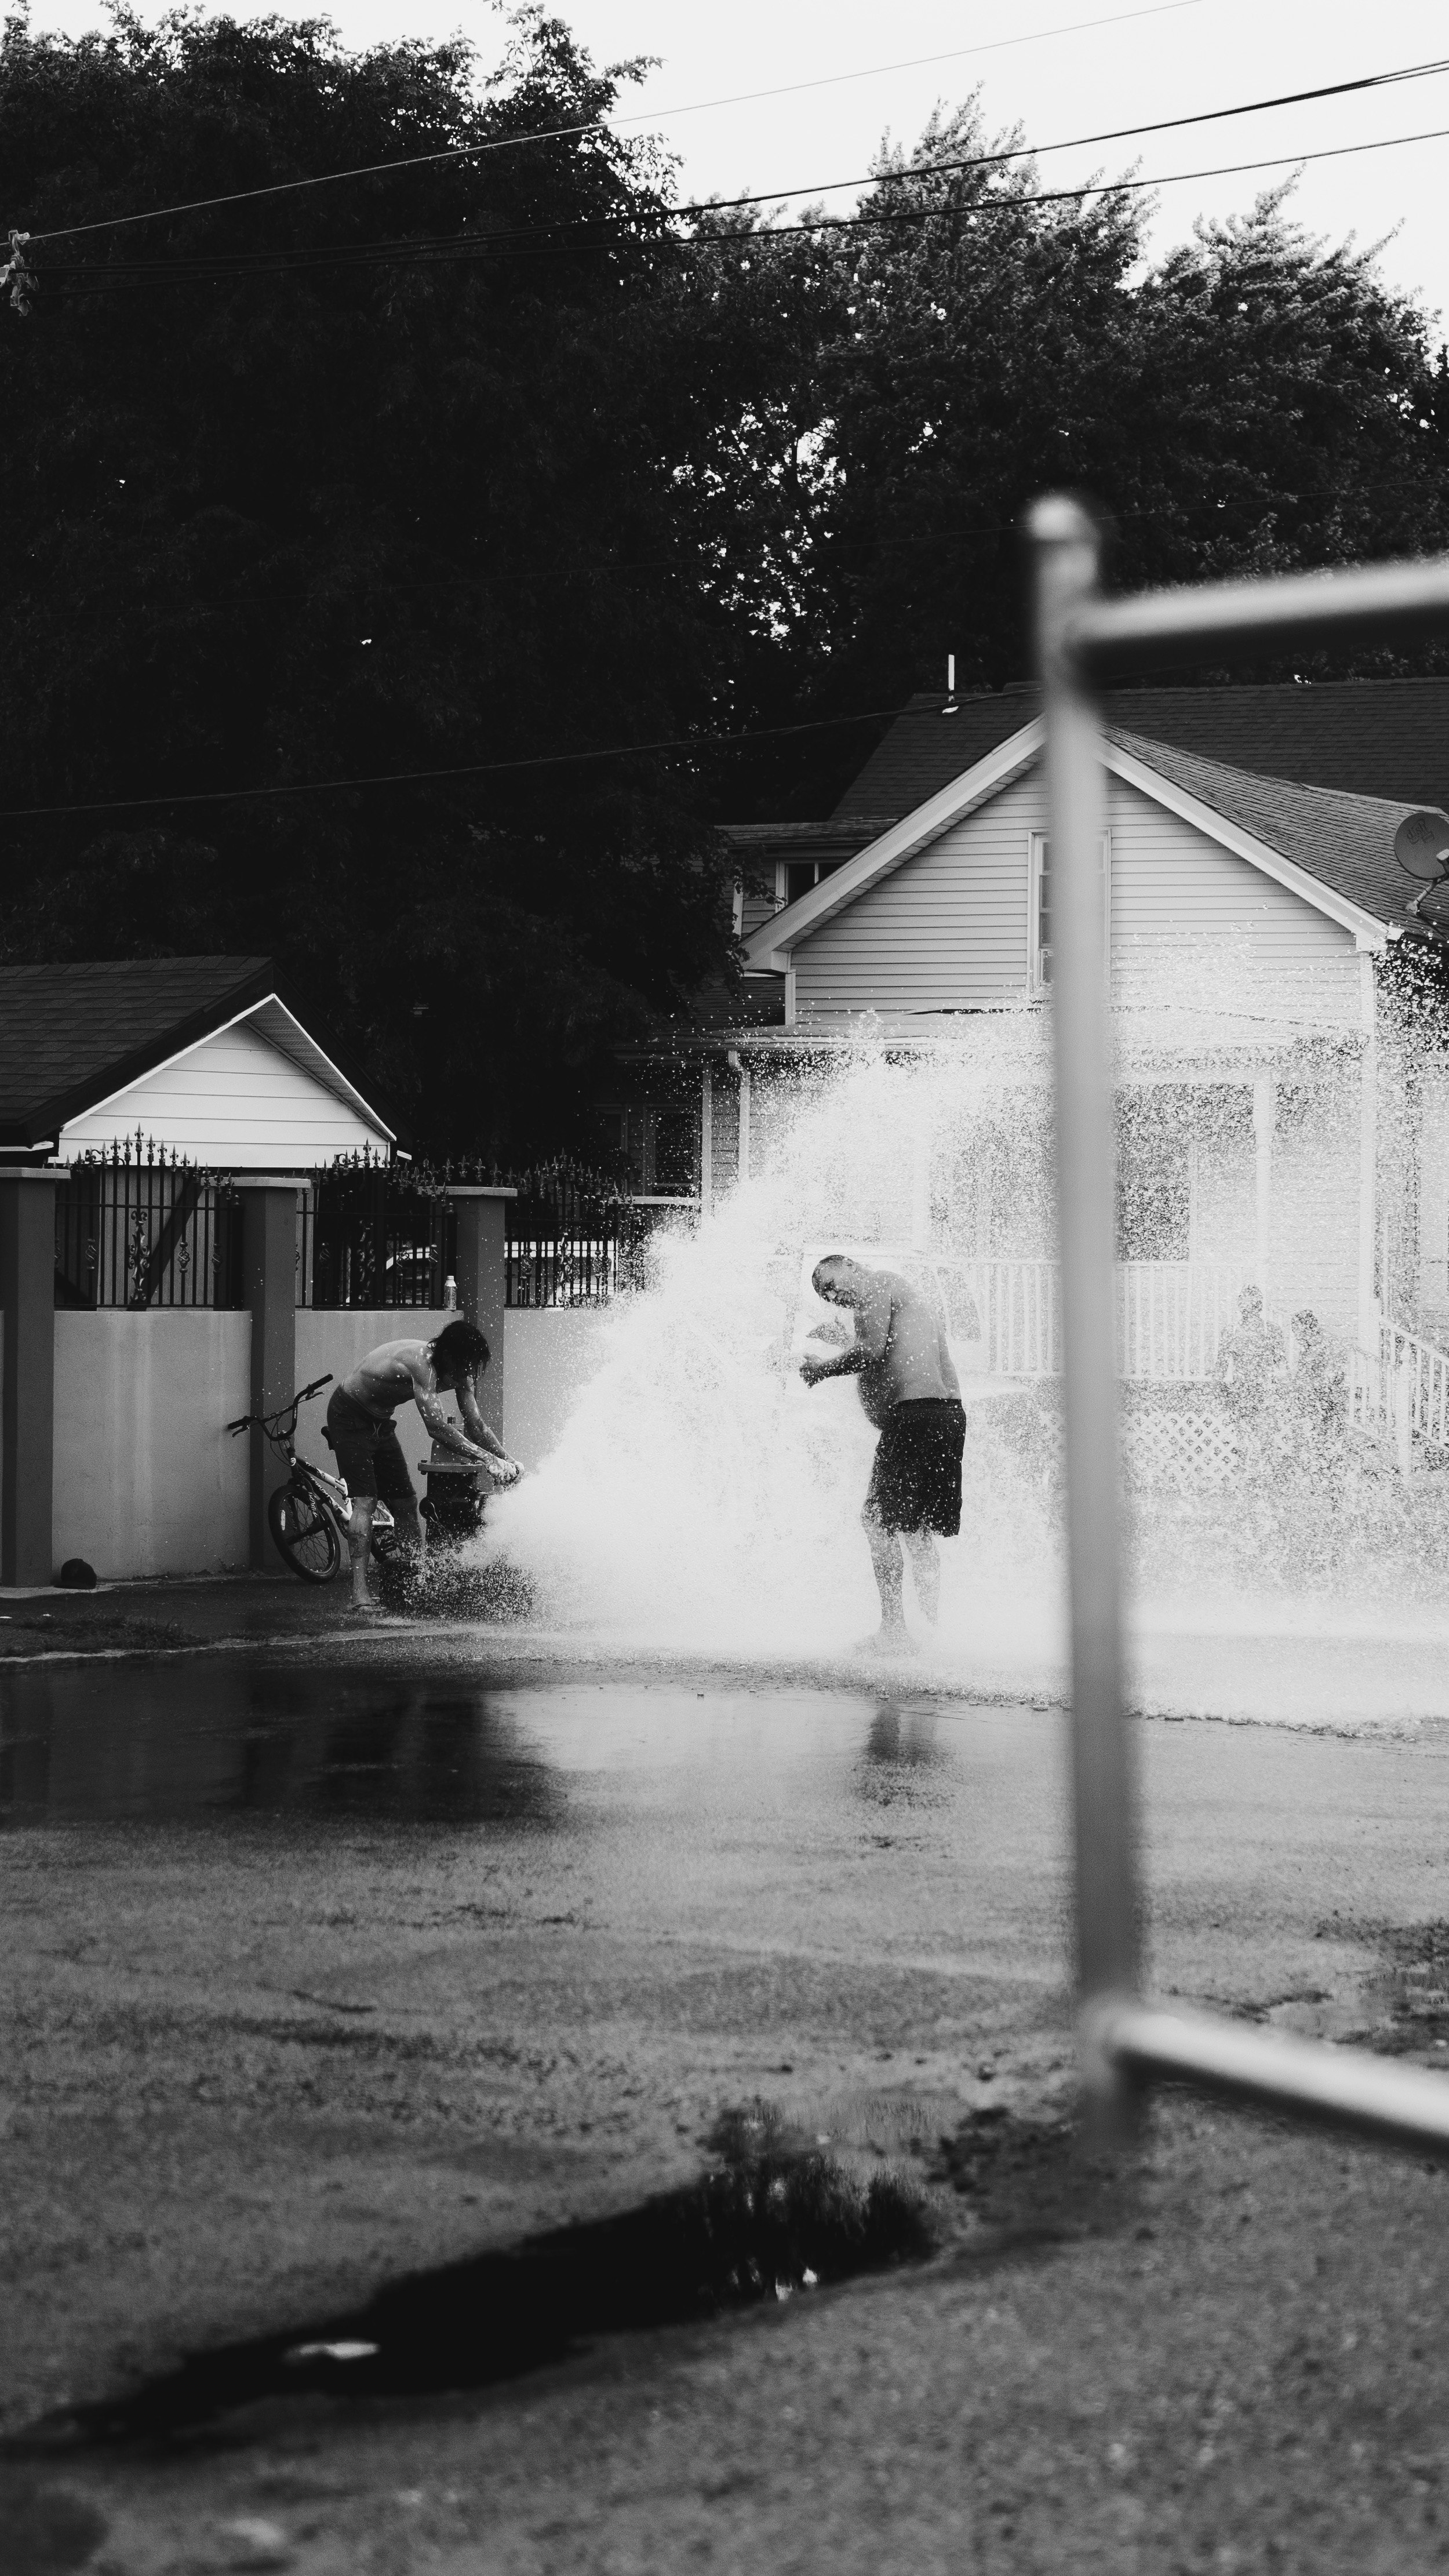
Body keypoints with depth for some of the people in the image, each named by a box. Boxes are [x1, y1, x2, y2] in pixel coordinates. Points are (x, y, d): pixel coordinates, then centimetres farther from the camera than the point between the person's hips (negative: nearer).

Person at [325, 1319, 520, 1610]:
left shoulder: (460, 1373, -9)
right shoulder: (421, 1363, -36)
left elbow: (476, 1425, -4)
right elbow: (438, 1428, -42)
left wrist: (508, 1460, -17)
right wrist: (487, 1459, -43)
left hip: (380, 1422, 8)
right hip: (350, 1417, -8)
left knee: (405, 1503, 4)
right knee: (364, 1500, -18)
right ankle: (360, 1593, -22)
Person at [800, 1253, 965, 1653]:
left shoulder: (877, 1284, 1)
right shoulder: (917, 1296, 28)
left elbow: (871, 1351, -12)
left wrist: (821, 1370, 1)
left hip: (913, 1411, -9)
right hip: (951, 1413, 9)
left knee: (880, 1522, -5)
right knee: (919, 1531, 16)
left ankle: (893, 1627, -9)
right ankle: (933, 1626, 15)